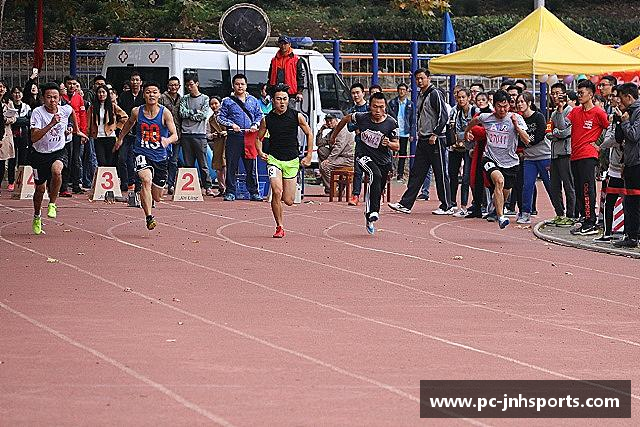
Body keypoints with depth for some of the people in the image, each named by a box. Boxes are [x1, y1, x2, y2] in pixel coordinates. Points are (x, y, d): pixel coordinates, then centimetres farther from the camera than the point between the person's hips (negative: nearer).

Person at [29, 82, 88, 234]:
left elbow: (73, 112, 19)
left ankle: (52, 204, -14)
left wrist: (77, 131, 26)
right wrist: (51, 124, -41)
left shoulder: (66, 109, -10)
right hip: (40, 154, -1)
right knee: (40, 189, 10)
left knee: (56, 170, -33)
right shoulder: (38, 113, -21)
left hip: (58, 152, 1)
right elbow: (34, 138, -33)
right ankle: (37, 218, 37)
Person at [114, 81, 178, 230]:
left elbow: (175, 135, -13)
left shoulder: (165, 113, -8)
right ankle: (149, 218, -33)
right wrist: (120, 139, 29)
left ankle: (147, 201, 50)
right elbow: (129, 123, 20)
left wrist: (168, 140, -35)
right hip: (142, 152, -1)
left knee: (157, 197, 11)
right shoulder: (137, 112, -3)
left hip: (159, 156, 1)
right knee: (146, 180, -32)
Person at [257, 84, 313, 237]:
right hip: (274, 159, -1)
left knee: (288, 201, 1)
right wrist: (260, 153, -6)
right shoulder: (267, 119, -3)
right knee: (277, 192, -21)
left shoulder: (297, 116, -4)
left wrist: (308, 156, 5)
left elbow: (309, 134, 10)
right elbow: (259, 138, 12)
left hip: (292, 161, 1)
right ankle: (279, 227, -7)